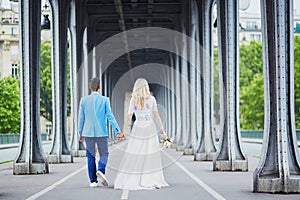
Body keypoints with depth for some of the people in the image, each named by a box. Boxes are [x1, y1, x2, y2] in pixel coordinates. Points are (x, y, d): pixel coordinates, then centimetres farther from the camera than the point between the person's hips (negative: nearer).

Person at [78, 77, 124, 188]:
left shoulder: (84, 100, 0)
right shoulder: (104, 100, -5)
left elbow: (81, 118, 4)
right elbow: (110, 116, -7)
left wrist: (80, 133, 13)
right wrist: (118, 131, -3)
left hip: (88, 133, 2)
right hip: (101, 133, -2)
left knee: (90, 156, 9)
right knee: (104, 154, 11)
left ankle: (93, 181, 7)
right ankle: (100, 170, -16)